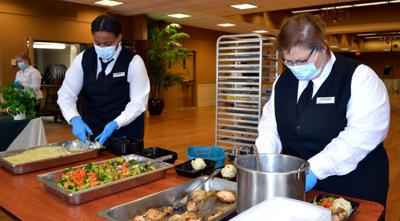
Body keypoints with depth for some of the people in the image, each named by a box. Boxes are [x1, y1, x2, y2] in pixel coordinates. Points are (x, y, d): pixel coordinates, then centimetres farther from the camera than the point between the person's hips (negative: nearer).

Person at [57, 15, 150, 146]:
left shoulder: (133, 62, -13)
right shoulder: (83, 59, -2)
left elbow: (138, 102, -15)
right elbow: (66, 94, -2)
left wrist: (115, 124, -27)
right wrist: (75, 119, -20)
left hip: (125, 132, -3)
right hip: (91, 131, 3)